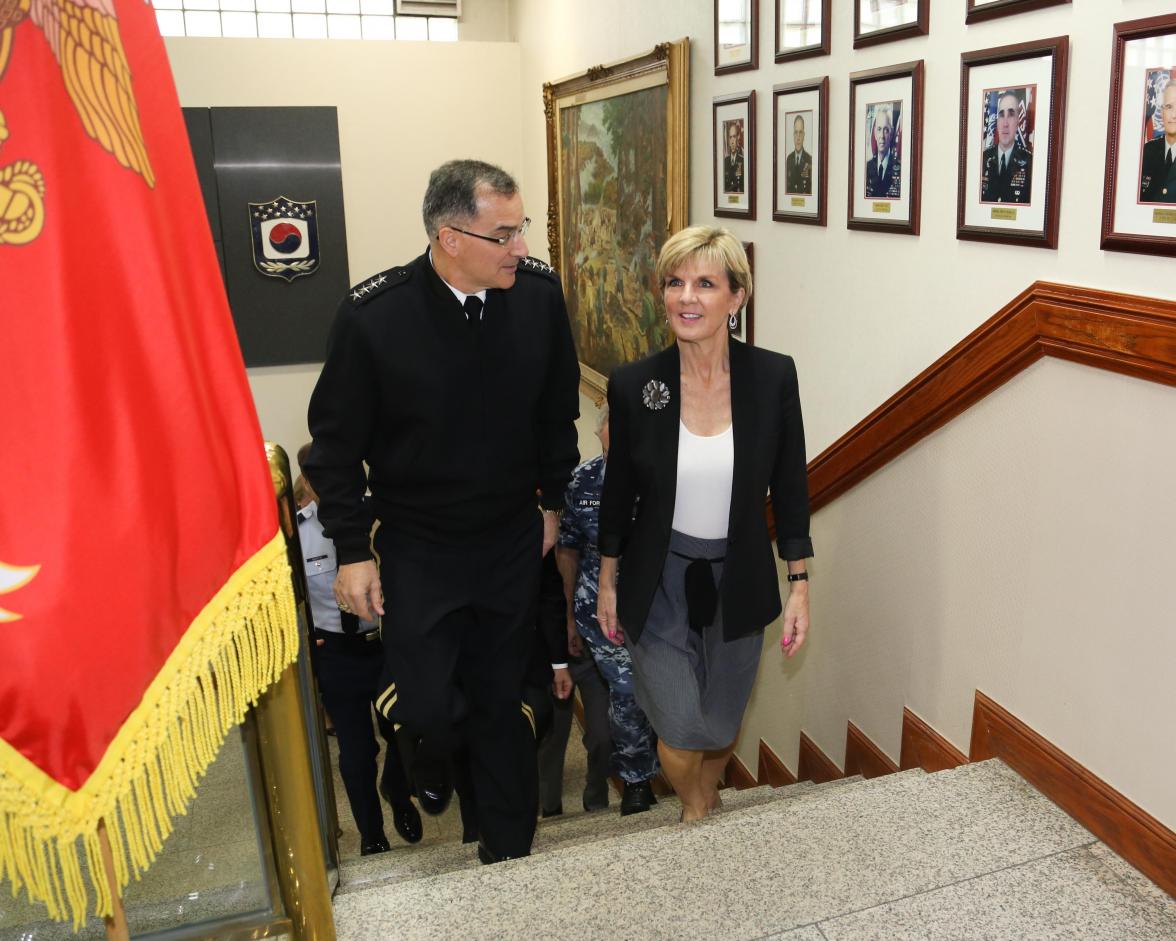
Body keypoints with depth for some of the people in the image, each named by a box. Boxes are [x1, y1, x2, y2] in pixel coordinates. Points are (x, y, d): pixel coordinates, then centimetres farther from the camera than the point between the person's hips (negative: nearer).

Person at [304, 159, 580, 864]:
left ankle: (509, 852, 35)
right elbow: (337, 442, -8)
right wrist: (353, 551, -6)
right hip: (418, 548, -2)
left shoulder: (540, 292, -10)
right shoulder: (373, 315, -19)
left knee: (502, 700, 13)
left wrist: (552, 499, 11)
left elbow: (559, 409, 6)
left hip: (513, 541, 2)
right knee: (425, 704, -1)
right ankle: (435, 755, 39)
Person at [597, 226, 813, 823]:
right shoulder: (633, 384, -12)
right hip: (659, 580, -1)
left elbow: (790, 489, -2)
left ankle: (708, 803, 51)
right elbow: (618, 493, 0)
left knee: (722, 723, 17)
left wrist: (799, 587, -1)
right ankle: (694, 812, 38)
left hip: (737, 580, 1)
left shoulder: (773, 377, -12)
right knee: (680, 727, 3)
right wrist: (607, 583, 7)